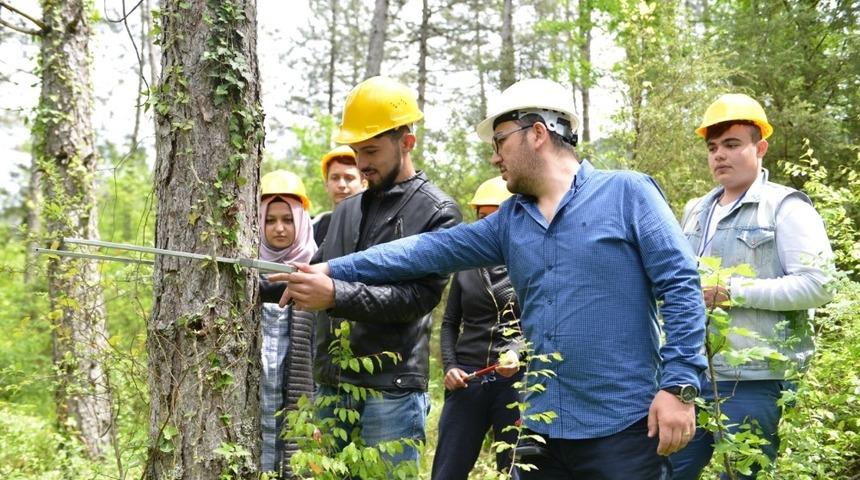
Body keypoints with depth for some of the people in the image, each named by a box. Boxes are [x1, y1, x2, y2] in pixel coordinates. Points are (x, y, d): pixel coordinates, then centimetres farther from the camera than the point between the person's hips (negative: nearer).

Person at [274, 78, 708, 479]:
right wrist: (333, 271, 2)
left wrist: (679, 385, -15)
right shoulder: (510, 220, 13)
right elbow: (433, 249, 8)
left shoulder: (627, 193, -4)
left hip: (622, 427, -6)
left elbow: (680, 287, -7)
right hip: (542, 426, 6)